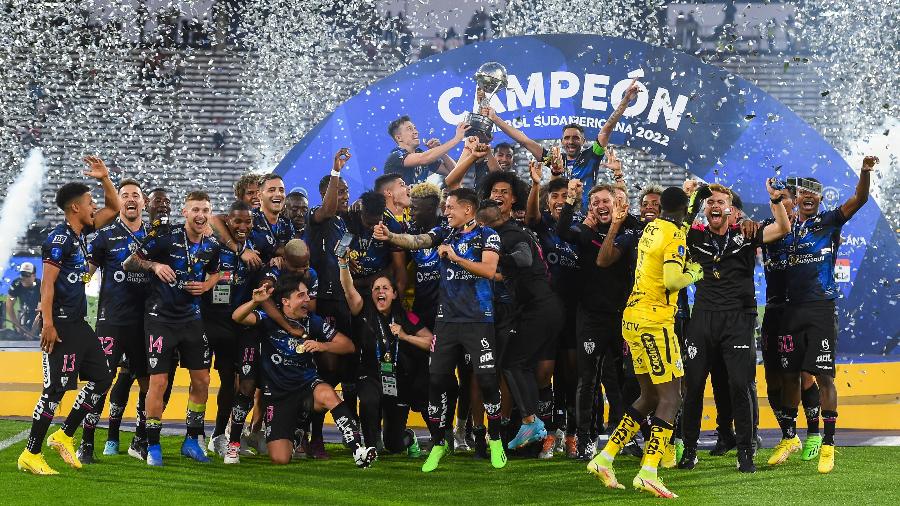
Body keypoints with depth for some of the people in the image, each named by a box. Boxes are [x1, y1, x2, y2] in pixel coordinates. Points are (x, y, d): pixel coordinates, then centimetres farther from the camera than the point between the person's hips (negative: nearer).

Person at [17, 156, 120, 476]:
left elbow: (114, 209, 25)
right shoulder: (59, 238, -13)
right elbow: (47, 282, -18)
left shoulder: (82, 231, 13)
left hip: (79, 323, 10)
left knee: (101, 377, 11)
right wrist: (47, 323, -23)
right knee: (57, 386, -10)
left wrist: (104, 178, 10)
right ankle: (30, 454, -4)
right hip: (61, 324, -10)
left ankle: (63, 437, 20)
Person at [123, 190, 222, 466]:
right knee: (158, 381, -7)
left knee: (202, 380, 6)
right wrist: (154, 265, -24)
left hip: (191, 317, 5)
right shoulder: (166, 237, -12)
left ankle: (192, 440, 20)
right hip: (161, 317, -5)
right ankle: (153, 447, 4)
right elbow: (128, 263, -7)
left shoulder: (212, 246, 2)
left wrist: (206, 285, 1)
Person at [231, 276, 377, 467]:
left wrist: (322, 346, -18)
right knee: (280, 459, -9)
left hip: (306, 385, 0)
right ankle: (294, 432, 28)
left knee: (327, 394, -38)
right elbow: (237, 317, -19)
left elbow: (348, 345, 1)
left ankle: (358, 450, -37)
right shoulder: (271, 319, -5)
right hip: (277, 393, 0)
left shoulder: (312, 321, 1)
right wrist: (255, 302, -38)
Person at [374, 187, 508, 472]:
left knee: (487, 378, -9)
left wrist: (456, 257, -17)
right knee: (437, 379, 0)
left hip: (478, 319, -4)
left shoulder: (487, 236, 0)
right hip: (447, 318, 4)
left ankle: (495, 440, 10)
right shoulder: (444, 233, 11)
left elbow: (489, 269, -14)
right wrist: (390, 236, -21)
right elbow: (416, 242, -5)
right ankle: (438, 443, 12)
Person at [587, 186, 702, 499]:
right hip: (655, 321, -9)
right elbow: (672, 281, -24)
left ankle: (604, 458, 12)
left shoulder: (651, 229, 13)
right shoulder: (675, 236, -12)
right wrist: (694, 274, -5)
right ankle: (648, 472, -16)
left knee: (649, 396, 15)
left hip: (634, 318, 9)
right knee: (670, 397, -7)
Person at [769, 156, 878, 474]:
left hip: (821, 309, -4)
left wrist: (865, 172, -29)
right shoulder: (787, 228, 14)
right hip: (792, 309, 4)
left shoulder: (829, 222, 2)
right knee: (789, 374, 9)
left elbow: (859, 199, -10)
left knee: (824, 375, -5)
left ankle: (828, 444, -1)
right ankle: (789, 437, 23)